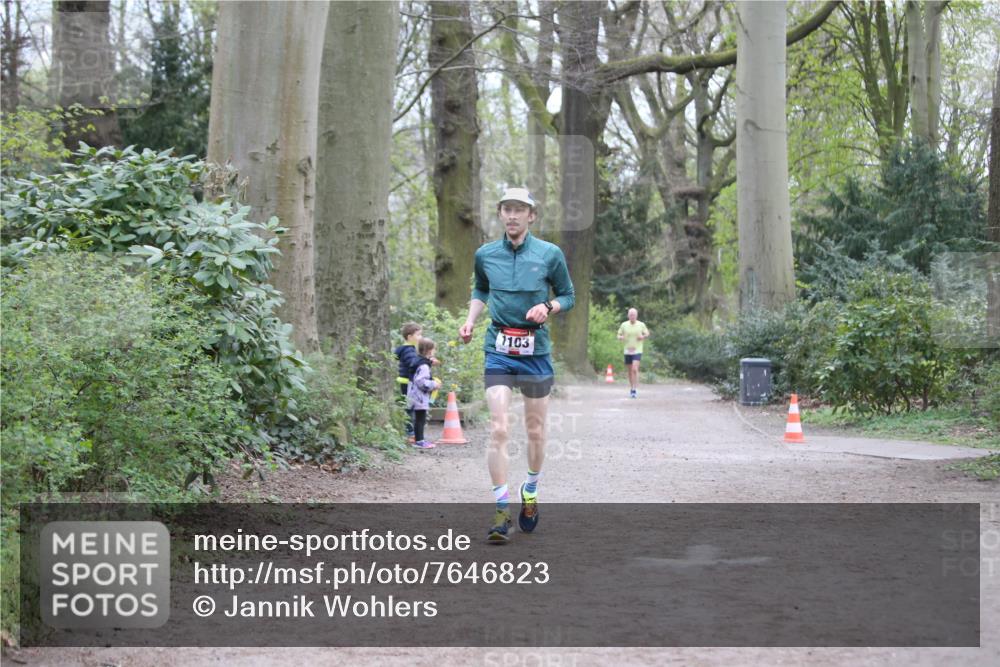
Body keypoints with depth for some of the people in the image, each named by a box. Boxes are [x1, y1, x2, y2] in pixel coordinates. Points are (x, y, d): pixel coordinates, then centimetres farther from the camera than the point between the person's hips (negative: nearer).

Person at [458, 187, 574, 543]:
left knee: (535, 431, 10)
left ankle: (531, 491, 35)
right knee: (498, 430, -12)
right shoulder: (485, 254, 4)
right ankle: (502, 510, -9)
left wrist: (548, 307, -12)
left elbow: (568, 296, 8)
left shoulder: (550, 254, -2)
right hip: (498, 351, 0)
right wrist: (470, 320, 7)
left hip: (536, 352, 0)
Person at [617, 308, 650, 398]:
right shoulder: (624, 325, 1)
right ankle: (631, 388, 29)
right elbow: (619, 335, 10)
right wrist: (621, 337, -14)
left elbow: (647, 334, 12)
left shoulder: (641, 325, -1)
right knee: (630, 371, 11)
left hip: (637, 351, -2)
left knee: (635, 369, -17)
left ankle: (634, 390, -16)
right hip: (627, 351, 2)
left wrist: (643, 337, -10)